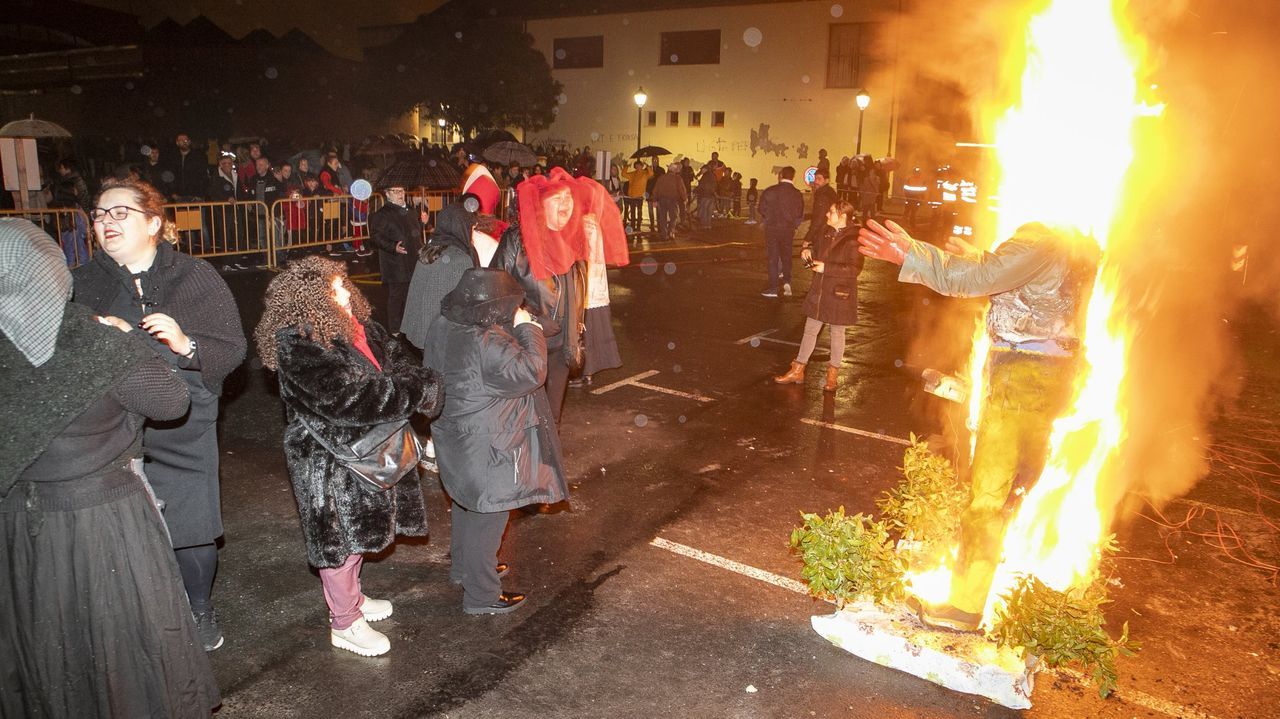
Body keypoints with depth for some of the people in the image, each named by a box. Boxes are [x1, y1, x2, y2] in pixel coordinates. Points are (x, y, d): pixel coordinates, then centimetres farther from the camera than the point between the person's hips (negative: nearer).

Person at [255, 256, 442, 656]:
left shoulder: (357, 327, 1)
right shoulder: (299, 349, -25)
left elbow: (398, 360, 3)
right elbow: (349, 399, -32)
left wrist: (415, 383, -21)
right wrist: (416, 391, -25)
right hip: (329, 464, -8)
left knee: (358, 531, 23)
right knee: (340, 538, 6)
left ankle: (350, 598, 45)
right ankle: (345, 625, 24)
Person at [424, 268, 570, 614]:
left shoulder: (443, 326, -3)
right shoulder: (486, 344, -32)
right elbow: (531, 372, -25)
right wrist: (528, 328, -16)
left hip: (455, 436, 10)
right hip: (484, 448, -9)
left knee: (467, 505, 28)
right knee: (487, 519, 8)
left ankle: (464, 567, 50)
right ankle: (481, 595, 24)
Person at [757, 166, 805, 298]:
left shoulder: (769, 192, -8)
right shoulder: (797, 194, -5)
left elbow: (762, 210, -2)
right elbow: (800, 215, -1)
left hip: (772, 229, -1)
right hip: (788, 230, 1)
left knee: (772, 257, 6)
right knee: (786, 256, 17)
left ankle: (773, 288, 6)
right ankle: (787, 281, 2)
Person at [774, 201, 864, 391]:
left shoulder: (853, 239, -17)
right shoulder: (824, 230, 2)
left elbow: (855, 269, -22)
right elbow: (811, 240, 23)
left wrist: (826, 268, -23)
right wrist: (806, 249, 2)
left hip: (840, 294, -6)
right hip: (819, 290, 6)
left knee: (837, 333, 9)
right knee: (810, 330, 11)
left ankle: (833, 375, 23)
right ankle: (797, 371, 20)